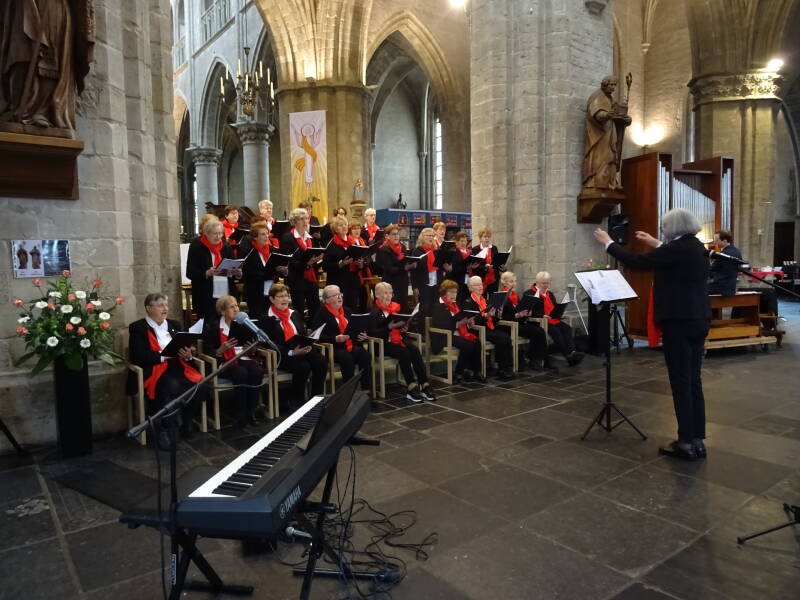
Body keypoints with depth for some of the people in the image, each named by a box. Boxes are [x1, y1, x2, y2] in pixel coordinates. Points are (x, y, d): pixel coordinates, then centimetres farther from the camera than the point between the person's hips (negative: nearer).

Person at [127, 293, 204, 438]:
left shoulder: (174, 324, 20)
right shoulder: (137, 328, 3)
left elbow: (185, 347, 17)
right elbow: (136, 357, -9)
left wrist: (188, 355, -7)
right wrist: (163, 355, -15)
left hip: (177, 367, 5)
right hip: (154, 370, -5)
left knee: (200, 387, -26)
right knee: (172, 386, -38)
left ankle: (184, 421, -4)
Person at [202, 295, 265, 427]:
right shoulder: (212, 326, 0)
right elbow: (207, 351, -5)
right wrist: (220, 350, -24)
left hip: (242, 359, 4)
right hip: (223, 362, -4)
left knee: (258, 371, -29)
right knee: (241, 373, -35)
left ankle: (251, 411, -18)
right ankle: (242, 413, -22)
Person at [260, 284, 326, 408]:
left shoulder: (295, 314, 19)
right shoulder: (266, 319, -1)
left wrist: (308, 344, -7)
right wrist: (291, 352, -21)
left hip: (301, 350, 5)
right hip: (281, 355, -5)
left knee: (320, 361, -24)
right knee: (303, 366, -33)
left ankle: (316, 397, -13)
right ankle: (297, 401, -13)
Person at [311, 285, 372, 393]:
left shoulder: (346, 311, 18)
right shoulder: (322, 313, -1)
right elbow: (317, 336, -10)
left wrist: (361, 335, 3)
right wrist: (336, 339, -21)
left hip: (351, 345, 5)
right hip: (333, 348, -5)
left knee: (365, 355, -25)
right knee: (347, 358, -35)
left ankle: (366, 390, -23)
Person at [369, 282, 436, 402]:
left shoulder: (396, 307, 16)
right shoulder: (374, 312, -2)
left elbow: (403, 323, 26)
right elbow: (372, 332, -12)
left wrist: (405, 327, 2)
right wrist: (389, 327, -22)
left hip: (399, 339, 5)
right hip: (384, 343, -5)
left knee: (415, 351, -23)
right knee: (404, 352, -31)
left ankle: (424, 385, -25)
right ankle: (412, 387, -27)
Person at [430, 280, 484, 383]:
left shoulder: (456, 304, 21)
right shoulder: (437, 306, -3)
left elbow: (462, 321, 23)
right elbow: (440, 325, -18)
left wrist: (469, 323, -1)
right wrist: (458, 323, -26)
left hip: (458, 334, 7)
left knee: (477, 343, -20)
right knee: (467, 345, -29)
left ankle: (476, 371, -13)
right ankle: (458, 373, -16)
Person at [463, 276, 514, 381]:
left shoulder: (484, 299, 22)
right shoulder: (468, 302, 0)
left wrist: (496, 314, 2)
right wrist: (486, 316, -25)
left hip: (491, 328, 7)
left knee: (507, 338, -21)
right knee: (501, 339, -27)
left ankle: (509, 367, -21)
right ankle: (502, 369, -19)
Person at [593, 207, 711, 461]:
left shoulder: (677, 248, -16)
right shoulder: (695, 247, 11)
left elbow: (636, 262, -16)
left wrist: (609, 243, -5)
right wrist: (655, 244, 33)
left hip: (679, 321, -9)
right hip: (697, 319, 9)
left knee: (680, 382, -2)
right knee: (693, 381, 12)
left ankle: (686, 442, 4)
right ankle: (697, 440, 18)